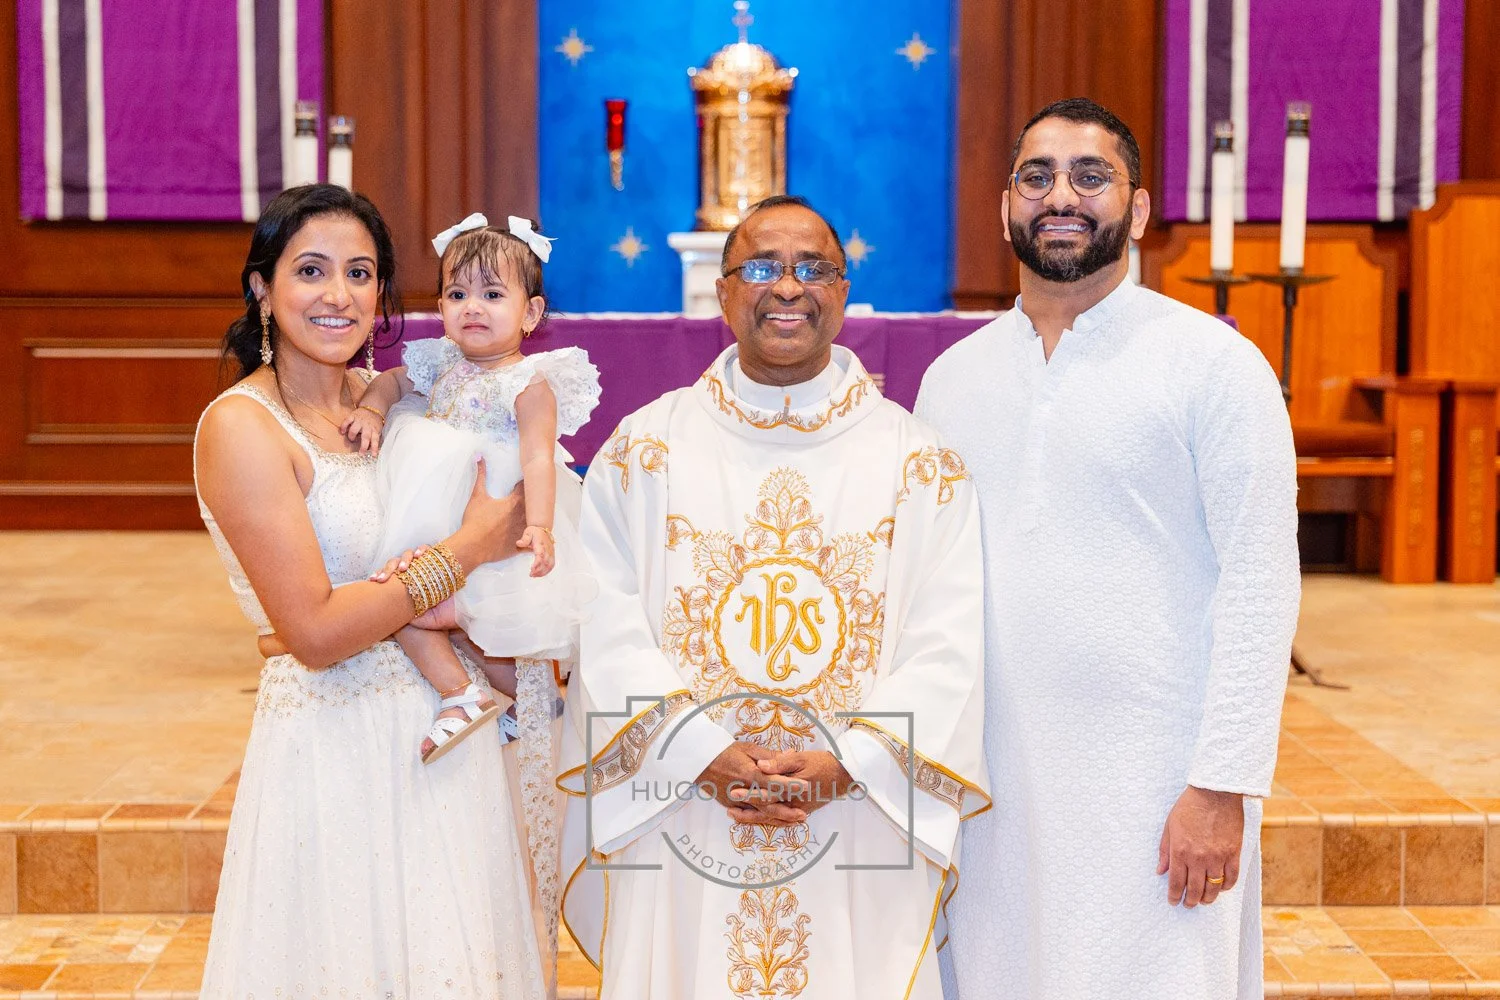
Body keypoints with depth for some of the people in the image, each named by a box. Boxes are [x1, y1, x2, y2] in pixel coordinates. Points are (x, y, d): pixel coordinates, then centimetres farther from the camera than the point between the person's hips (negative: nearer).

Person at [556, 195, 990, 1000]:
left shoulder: (919, 462, 4)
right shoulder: (644, 449, 4)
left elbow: (947, 642, -3)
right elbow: (610, 628, -3)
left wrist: (850, 763, -14)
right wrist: (703, 753, -15)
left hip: (863, 829, 0)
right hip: (679, 833, 0)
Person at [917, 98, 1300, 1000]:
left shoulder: (1213, 361, -4)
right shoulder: (953, 377, 10)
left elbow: (1260, 585, -8)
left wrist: (1223, 785, -14)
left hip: (1155, 789, -4)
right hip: (993, 786, 4)